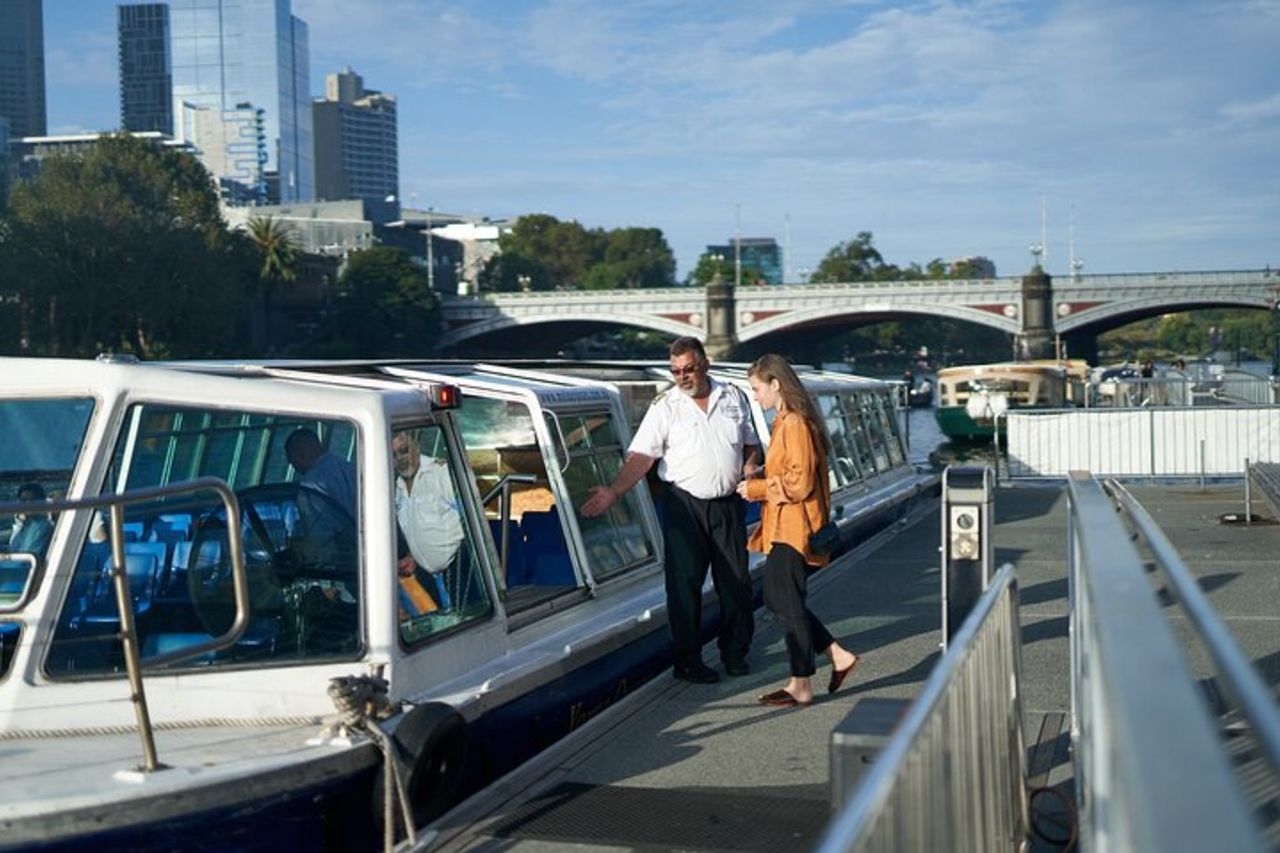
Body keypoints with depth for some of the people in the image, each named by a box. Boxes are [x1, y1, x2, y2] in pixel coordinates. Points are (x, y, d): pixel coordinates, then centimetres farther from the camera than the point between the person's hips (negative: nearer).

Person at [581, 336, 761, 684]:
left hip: (728, 503, 3)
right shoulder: (665, 406, -3)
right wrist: (614, 491, -23)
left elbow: (751, 444, 18)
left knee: (736, 581, 7)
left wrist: (750, 471, -2)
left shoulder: (734, 398, 8)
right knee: (685, 583, -2)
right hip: (685, 505, -3)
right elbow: (641, 456, -10)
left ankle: (735, 652, 22)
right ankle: (687, 659, 7)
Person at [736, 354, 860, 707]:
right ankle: (838, 656, 21)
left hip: (793, 529, -10)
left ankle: (800, 686, 7)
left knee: (789, 605, -3)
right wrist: (759, 481, 9)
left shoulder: (795, 425, -18)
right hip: (784, 528, 10)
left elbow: (800, 482, -21)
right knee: (777, 598, 14)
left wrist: (756, 488, -13)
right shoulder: (784, 422, 14)